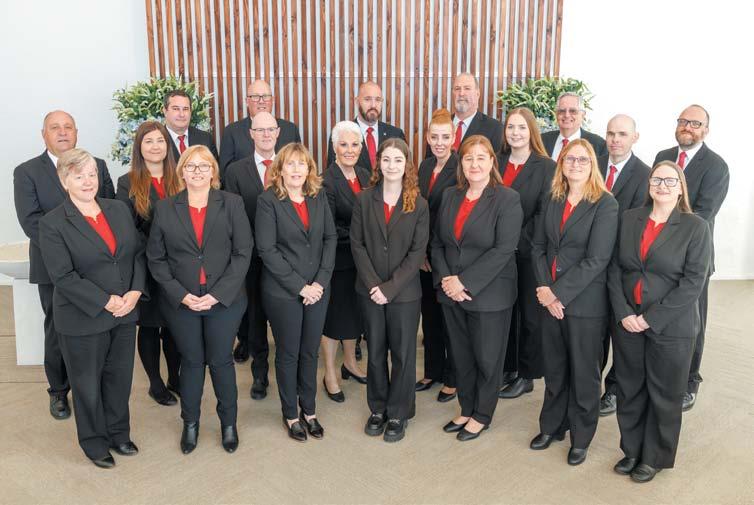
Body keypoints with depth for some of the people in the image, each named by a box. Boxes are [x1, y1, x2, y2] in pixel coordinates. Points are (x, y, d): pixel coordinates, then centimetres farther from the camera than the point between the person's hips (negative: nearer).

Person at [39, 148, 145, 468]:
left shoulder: (119, 209, 5)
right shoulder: (52, 224, -10)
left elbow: (139, 252, 4)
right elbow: (63, 276, -16)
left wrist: (135, 291, -11)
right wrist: (106, 302, -19)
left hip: (125, 313, 4)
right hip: (83, 320, -4)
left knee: (120, 378, 17)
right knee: (88, 384, 13)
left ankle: (118, 433, 38)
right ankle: (94, 443, 33)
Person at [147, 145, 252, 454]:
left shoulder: (231, 203, -2)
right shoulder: (164, 209, 2)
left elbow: (243, 253, -6)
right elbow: (156, 258, 1)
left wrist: (218, 294, -13)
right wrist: (182, 295, -10)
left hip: (225, 300, -1)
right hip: (180, 302, 1)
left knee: (221, 361, 9)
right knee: (191, 362, 13)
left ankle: (228, 422, 29)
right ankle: (190, 423, 32)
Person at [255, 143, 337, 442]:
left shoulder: (319, 198, 5)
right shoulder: (268, 201, -8)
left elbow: (331, 238, 4)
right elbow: (267, 249, -13)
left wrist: (321, 282, -7)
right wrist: (300, 286, -15)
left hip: (318, 290, 4)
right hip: (283, 293, -4)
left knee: (310, 352, 13)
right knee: (288, 354, 9)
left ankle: (309, 410, 29)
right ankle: (291, 415, 26)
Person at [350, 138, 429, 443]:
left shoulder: (418, 204, -5)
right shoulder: (365, 200, 1)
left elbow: (417, 252, -8)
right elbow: (357, 244, -2)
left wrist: (390, 287, -15)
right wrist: (373, 284, -12)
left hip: (404, 292, -2)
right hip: (369, 290, 2)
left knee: (403, 354, 7)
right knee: (375, 352, 13)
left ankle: (398, 414, 23)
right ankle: (377, 409, 30)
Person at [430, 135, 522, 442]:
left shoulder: (507, 199, -10)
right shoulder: (450, 196, 8)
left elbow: (503, 250, -18)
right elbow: (437, 243, 8)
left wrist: (465, 282, -20)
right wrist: (445, 278, -8)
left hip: (489, 295, -5)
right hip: (452, 293, 5)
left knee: (487, 358, 9)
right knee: (461, 356, 15)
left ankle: (482, 416, 28)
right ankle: (466, 410, 34)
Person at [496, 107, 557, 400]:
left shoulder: (546, 167, -5)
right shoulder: (497, 163, 8)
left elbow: (544, 213, -10)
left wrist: (518, 241, -16)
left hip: (528, 252, -4)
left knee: (530, 314, 7)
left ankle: (526, 375, 21)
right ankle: (507, 368, 27)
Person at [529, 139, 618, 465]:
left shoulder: (605, 204, -10)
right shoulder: (553, 201, 7)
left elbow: (596, 260, -16)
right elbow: (539, 246, 5)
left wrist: (559, 293, -16)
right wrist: (545, 288, -8)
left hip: (585, 302, -5)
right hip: (551, 298, 5)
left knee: (584, 373, 9)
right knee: (554, 368, 16)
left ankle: (581, 437, 26)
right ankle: (552, 426, 34)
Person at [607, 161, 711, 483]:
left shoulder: (696, 227, -6)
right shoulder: (629, 219, 4)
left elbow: (693, 282, -11)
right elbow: (615, 268, 3)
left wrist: (651, 318, -15)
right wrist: (623, 313, -9)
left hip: (670, 327, -3)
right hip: (627, 322, 3)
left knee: (664, 394, 10)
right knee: (629, 390, 14)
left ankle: (655, 457, 29)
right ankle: (632, 450, 32)